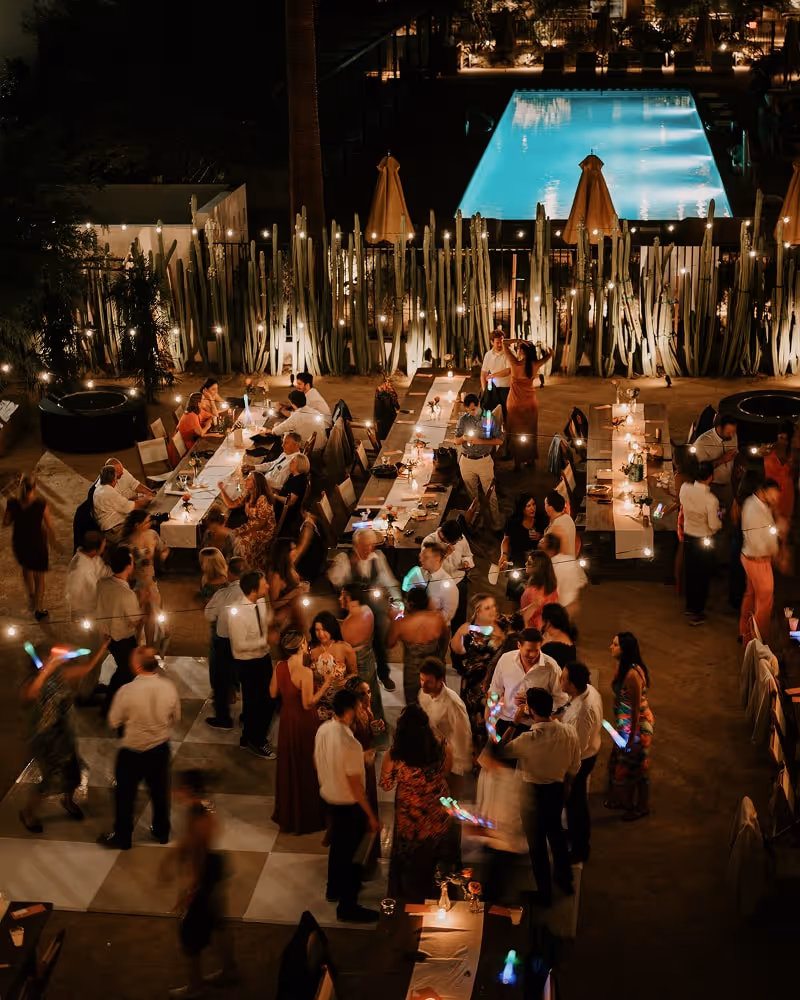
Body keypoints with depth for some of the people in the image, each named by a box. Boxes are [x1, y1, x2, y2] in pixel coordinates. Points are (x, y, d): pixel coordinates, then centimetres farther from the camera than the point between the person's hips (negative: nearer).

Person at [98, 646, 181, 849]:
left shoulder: (127, 691, -27)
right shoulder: (169, 687, -16)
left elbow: (114, 722, -13)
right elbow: (176, 717, -1)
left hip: (132, 751, -4)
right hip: (160, 748, 4)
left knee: (125, 795, 17)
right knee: (159, 791, 24)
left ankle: (122, 837, 31)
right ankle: (162, 832, 41)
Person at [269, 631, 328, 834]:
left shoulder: (279, 666, -7)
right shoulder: (305, 672, -27)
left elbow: (273, 693, 5)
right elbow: (308, 704, -24)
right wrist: (325, 685, -19)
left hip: (287, 720, 7)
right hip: (304, 723, -7)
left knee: (288, 766, 21)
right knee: (306, 768, 10)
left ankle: (287, 813, 36)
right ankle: (307, 816, 23)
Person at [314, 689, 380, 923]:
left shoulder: (323, 729, -8)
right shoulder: (349, 744, -33)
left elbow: (317, 762, 8)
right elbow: (355, 785, -26)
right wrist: (371, 815, -17)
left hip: (329, 796, 8)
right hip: (348, 804, -8)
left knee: (337, 845, 27)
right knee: (350, 853, 7)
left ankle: (334, 889, 46)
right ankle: (347, 906, 20)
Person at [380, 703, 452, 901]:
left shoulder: (395, 756, -30)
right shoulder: (441, 746, -23)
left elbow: (386, 785, -12)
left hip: (411, 816, -3)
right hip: (437, 812, 3)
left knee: (410, 861, 23)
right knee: (433, 858, 30)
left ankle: (411, 900, 43)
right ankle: (434, 895, 52)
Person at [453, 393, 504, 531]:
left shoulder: (489, 418, -7)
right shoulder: (463, 419, 0)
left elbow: (499, 440, -6)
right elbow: (456, 440, 8)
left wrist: (481, 441, -19)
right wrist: (463, 438, -16)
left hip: (484, 461, -2)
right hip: (467, 461, 3)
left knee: (490, 494, 1)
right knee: (471, 495, 12)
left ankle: (496, 523, 8)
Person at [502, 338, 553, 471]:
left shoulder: (515, 364, -22)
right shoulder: (535, 365, -10)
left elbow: (504, 344, -18)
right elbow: (550, 353, 7)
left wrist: (520, 340, -19)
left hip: (516, 403, -4)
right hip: (531, 403, 4)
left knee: (516, 433, 9)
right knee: (530, 432, 18)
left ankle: (518, 463, 13)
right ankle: (531, 459, 28)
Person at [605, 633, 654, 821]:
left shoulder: (633, 674, -30)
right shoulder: (621, 667, -2)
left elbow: (636, 707, -24)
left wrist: (632, 735, -18)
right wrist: (619, 724, 17)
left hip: (637, 724, -9)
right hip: (624, 723, 9)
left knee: (635, 765, 9)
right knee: (621, 762, 22)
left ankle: (642, 806, 28)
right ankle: (623, 799, 42)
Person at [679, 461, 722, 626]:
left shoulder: (685, 489, -12)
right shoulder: (711, 500, -27)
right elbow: (714, 525, -20)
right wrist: (720, 518, -1)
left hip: (688, 538, 5)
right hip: (704, 542, -5)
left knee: (690, 573, 21)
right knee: (702, 577, 10)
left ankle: (690, 606, 36)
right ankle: (696, 614, 18)